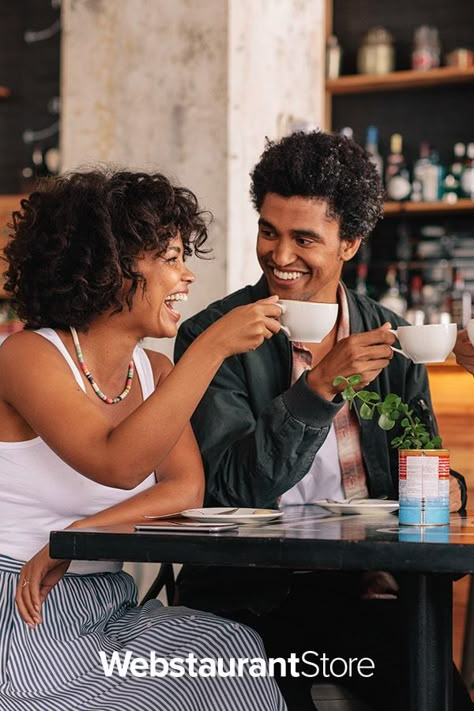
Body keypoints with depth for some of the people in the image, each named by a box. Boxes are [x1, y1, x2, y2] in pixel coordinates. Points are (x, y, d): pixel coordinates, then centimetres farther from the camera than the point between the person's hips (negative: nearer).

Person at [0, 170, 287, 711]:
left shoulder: (154, 371, 10)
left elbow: (186, 487, -5)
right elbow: (118, 465, -27)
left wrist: (77, 536, -20)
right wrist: (214, 346, -27)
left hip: (107, 609, 6)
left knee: (233, 648, -19)